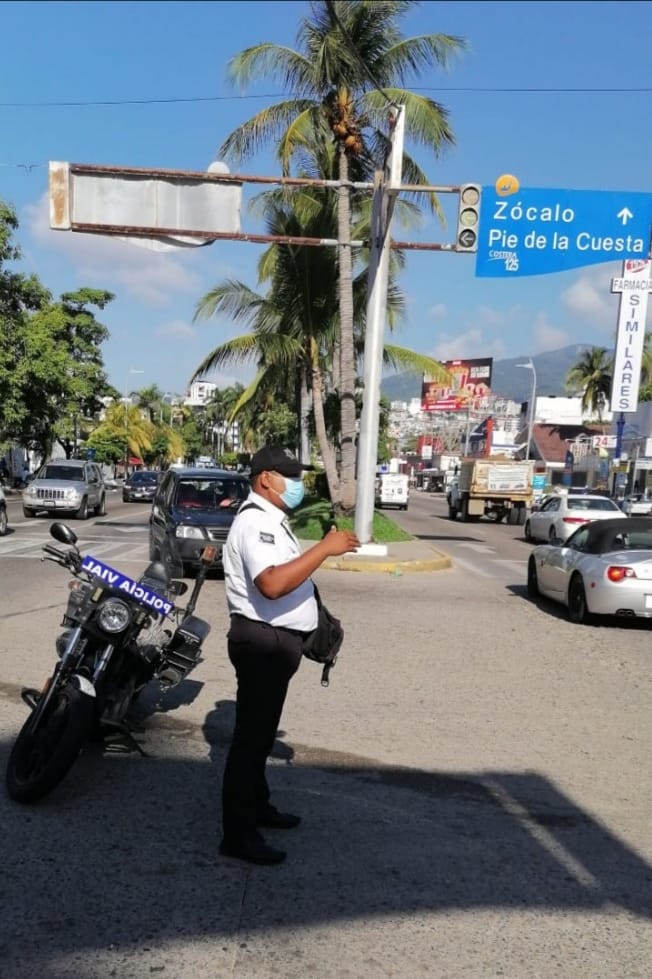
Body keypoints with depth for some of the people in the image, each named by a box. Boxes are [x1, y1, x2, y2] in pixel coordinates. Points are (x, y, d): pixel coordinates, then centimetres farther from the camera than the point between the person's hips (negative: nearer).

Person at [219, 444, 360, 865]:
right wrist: (325, 548, -33)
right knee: (252, 734, -2)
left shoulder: (271, 519, 14)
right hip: (262, 642, -11)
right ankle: (238, 834, 8)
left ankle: (257, 806, 37)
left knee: (261, 732, 22)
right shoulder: (255, 521, -21)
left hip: (276, 640, 11)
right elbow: (272, 584, -36)